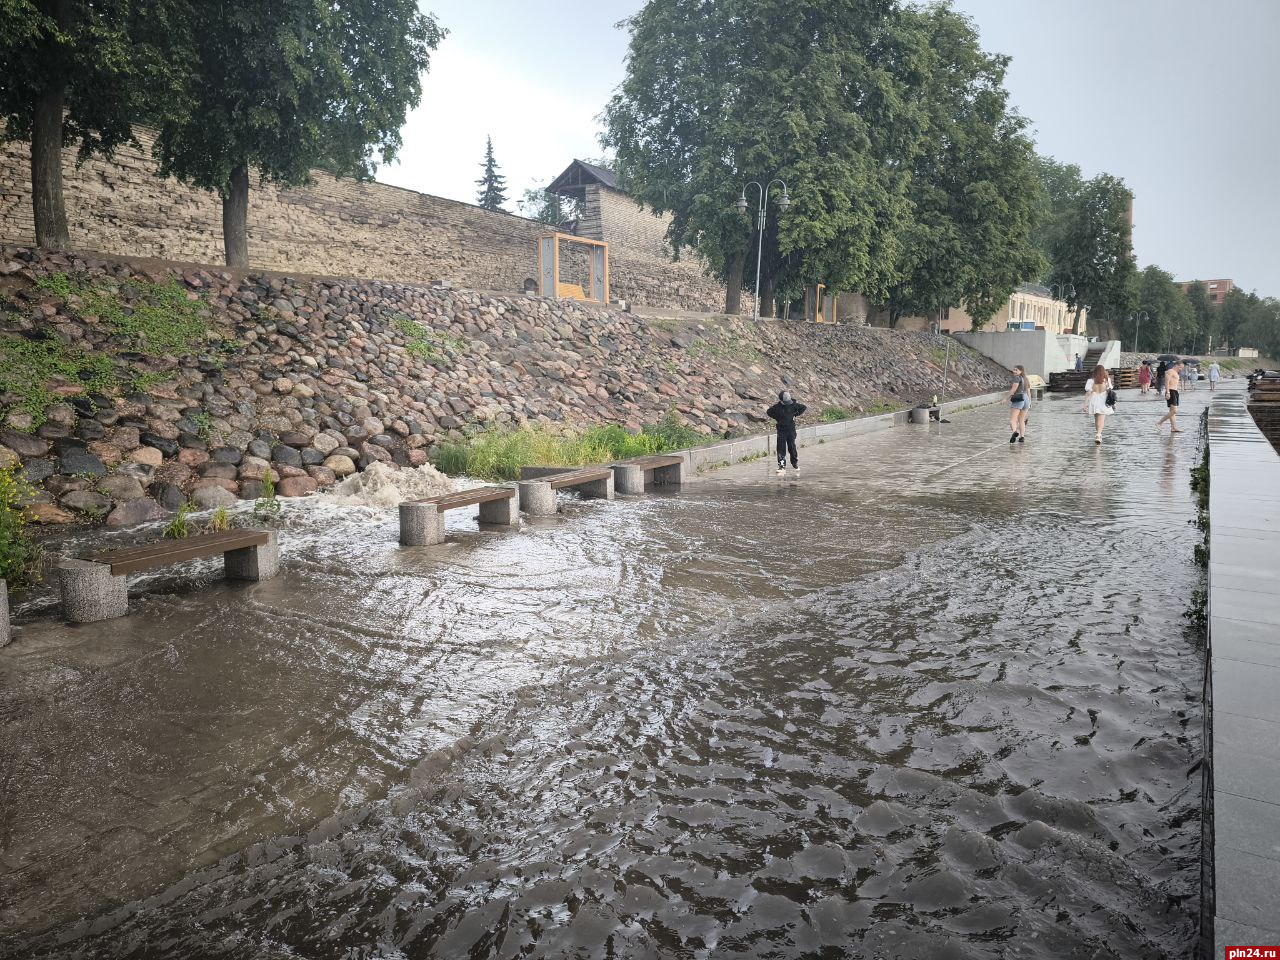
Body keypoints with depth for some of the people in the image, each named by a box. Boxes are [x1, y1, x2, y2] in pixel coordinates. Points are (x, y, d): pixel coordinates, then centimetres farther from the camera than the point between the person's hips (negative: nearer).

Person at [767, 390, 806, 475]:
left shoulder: (793, 405, -5)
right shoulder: (777, 407, -9)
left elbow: (803, 407, 10)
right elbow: (769, 412, 6)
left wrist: (795, 415, 3)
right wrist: (777, 418, -1)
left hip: (791, 429, 1)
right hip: (781, 430, -1)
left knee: (792, 447, 6)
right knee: (781, 449, -4)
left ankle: (795, 464, 22)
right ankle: (782, 466, -1)